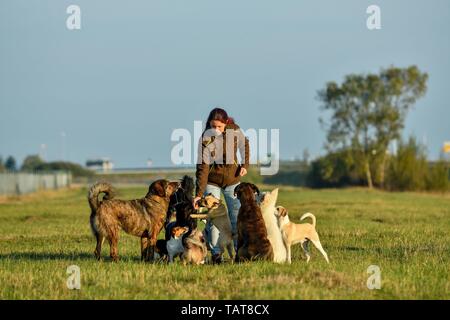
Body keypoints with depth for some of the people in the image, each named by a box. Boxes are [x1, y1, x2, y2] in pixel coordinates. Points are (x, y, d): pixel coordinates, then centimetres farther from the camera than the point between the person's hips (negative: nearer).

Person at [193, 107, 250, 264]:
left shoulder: (235, 130, -13)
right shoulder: (206, 138, -20)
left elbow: (245, 145, 10)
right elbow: (202, 167, -21)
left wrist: (244, 165, -2)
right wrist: (199, 194, -26)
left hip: (232, 180, 2)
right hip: (212, 182, -2)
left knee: (237, 217, 1)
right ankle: (216, 254, 1)